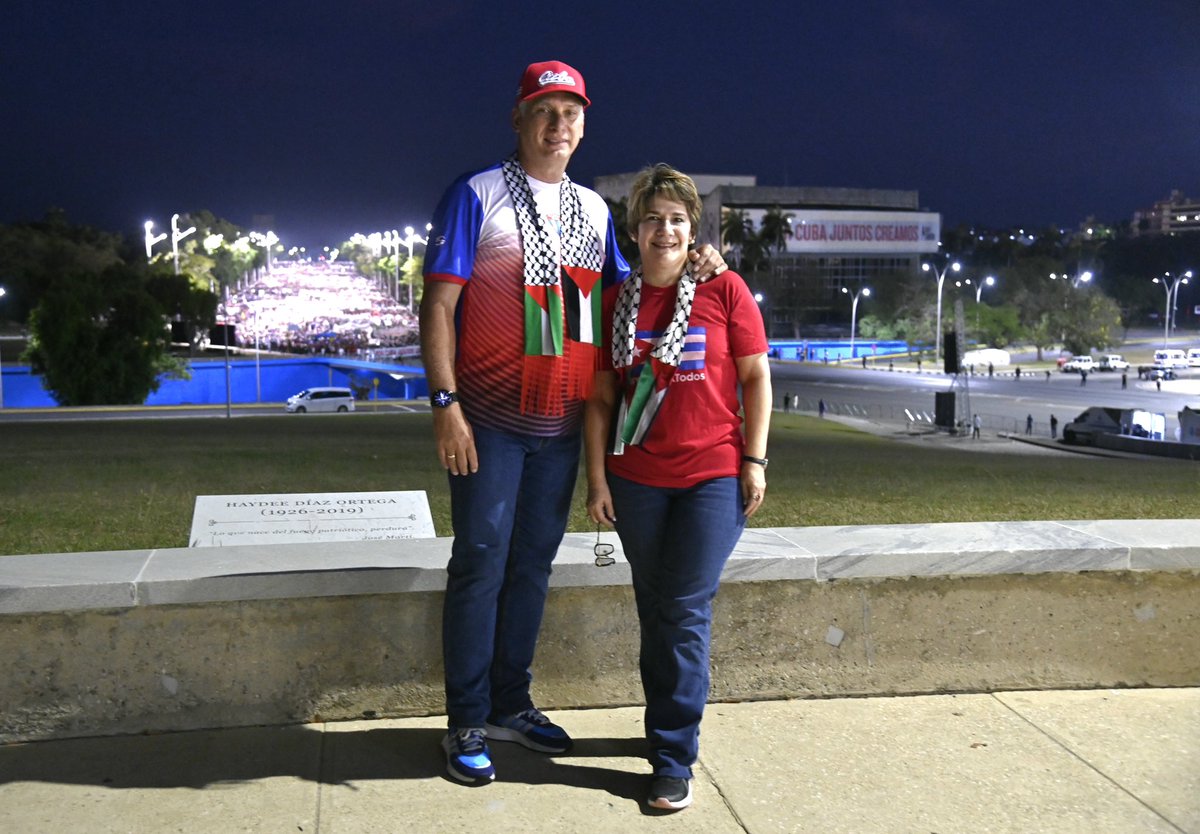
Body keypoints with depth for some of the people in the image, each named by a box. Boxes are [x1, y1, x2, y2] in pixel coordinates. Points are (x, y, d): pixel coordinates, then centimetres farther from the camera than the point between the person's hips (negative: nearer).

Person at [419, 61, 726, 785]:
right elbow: (440, 303, -8)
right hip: (490, 422, -5)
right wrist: (445, 403, -16)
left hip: (562, 426, 5)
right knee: (481, 566, -1)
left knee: (533, 565, 13)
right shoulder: (476, 195, -3)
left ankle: (511, 704, 26)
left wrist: (691, 264, -1)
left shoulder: (595, 210, 13)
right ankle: (467, 725, 10)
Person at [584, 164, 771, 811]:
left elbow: (756, 376, 1)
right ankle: (670, 727, 29)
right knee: (653, 612, 12)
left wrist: (755, 460, -4)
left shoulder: (724, 290, -1)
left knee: (685, 614, -5)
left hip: (713, 477, -3)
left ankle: (674, 759, 5)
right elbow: (600, 398, 7)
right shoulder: (615, 303, 6)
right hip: (636, 480, 3)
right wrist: (597, 478, 2)